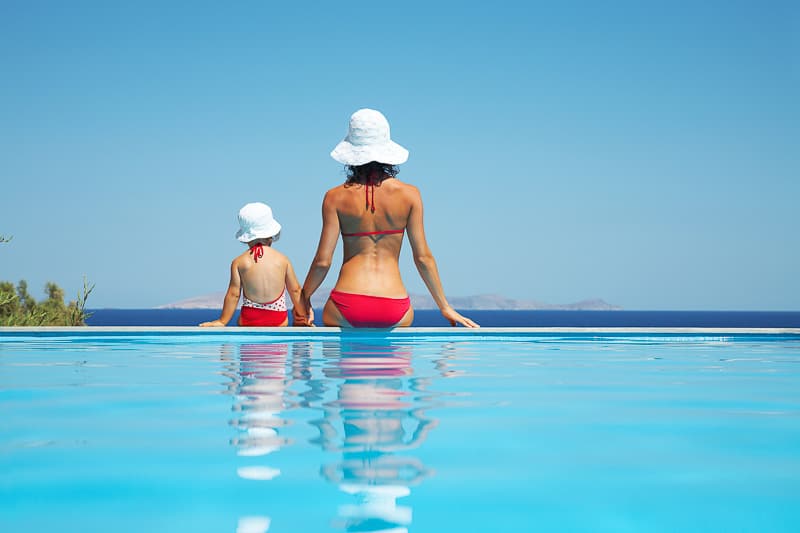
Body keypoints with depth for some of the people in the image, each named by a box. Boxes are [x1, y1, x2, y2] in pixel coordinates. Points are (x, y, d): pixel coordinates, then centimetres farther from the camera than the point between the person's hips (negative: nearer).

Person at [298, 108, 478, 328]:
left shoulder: (336, 197, -2)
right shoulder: (409, 194, 0)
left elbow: (322, 261, -2)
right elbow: (423, 257, 2)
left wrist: (303, 300, 15)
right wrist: (445, 307, 13)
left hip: (346, 309, -1)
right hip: (395, 309, 1)